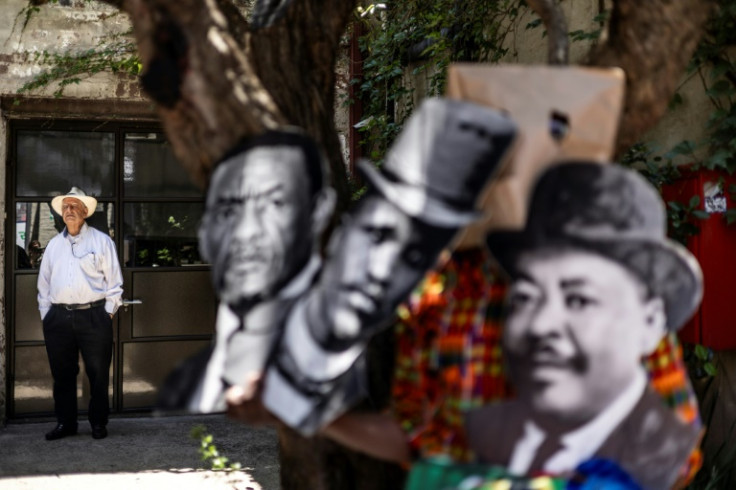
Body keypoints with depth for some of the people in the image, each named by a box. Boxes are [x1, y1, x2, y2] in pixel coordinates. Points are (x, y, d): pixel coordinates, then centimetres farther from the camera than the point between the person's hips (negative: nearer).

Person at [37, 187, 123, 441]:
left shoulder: (101, 241, 4)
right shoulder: (54, 244, 15)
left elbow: (114, 282, 2)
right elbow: (44, 283, 17)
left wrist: (108, 313, -4)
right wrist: (45, 314, 10)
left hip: (93, 316, -3)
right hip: (58, 318, 4)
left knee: (98, 373, 0)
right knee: (62, 373, 7)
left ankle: (98, 422, 10)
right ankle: (65, 422, 17)